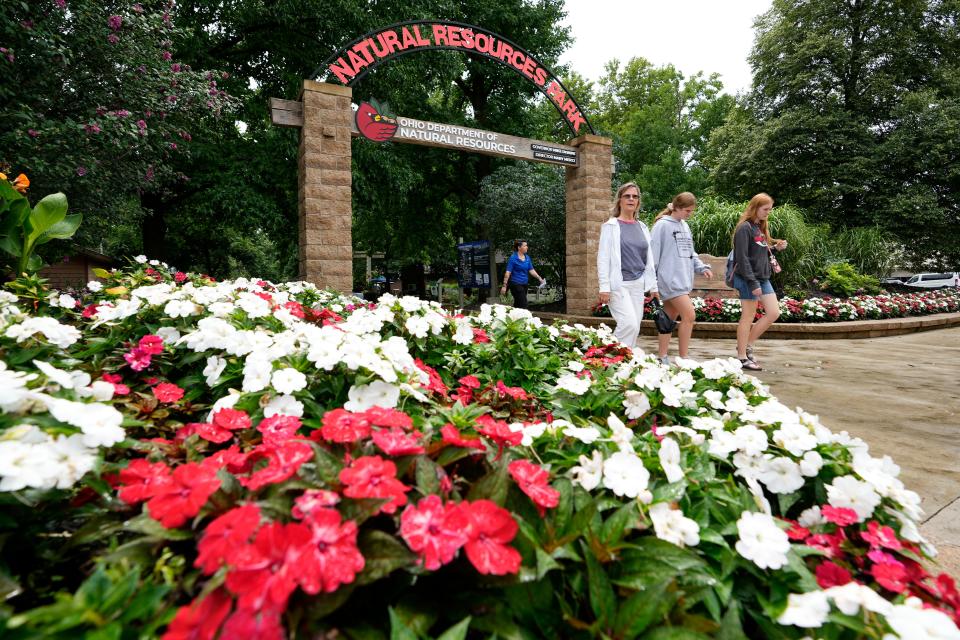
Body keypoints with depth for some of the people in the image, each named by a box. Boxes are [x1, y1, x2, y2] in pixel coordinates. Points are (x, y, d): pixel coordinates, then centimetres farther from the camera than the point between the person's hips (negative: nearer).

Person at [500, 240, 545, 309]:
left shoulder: (527, 258, 9)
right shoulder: (513, 258, -11)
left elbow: (531, 270, 12)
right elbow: (508, 272, -13)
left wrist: (540, 278, 1)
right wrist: (504, 286, -16)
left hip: (524, 284, 7)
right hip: (516, 284, -7)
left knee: (517, 304, 12)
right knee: (523, 305, -10)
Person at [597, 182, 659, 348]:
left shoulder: (642, 227, 15)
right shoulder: (611, 226, 0)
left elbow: (649, 259, 17)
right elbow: (603, 258, -6)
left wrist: (653, 285, 13)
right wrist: (604, 287, -13)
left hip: (638, 284, 5)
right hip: (618, 284, -5)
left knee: (635, 326, 4)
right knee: (629, 324, -18)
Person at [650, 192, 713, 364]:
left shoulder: (684, 226, 16)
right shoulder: (662, 225, -8)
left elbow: (690, 252, 21)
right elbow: (654, 254, -10)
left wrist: (702, 267, 4)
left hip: (684, 280, 8)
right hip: (670, 280, -8)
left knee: (670, 319, 10)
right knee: (689, 315, -13)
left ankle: (663, 358, 17)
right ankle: (683, 359, -2)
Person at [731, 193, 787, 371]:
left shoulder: (760, 228, 16)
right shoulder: (744, 228, -11)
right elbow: (742, 258, -18)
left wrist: (776, 247, 2)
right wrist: (753, 283, -21)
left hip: (763, 278, 9)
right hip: (748, 279, -9)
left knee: (774, 313, 7)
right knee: (748, 317, -3)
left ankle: (746, 345, 17)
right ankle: (742, 358, 7)